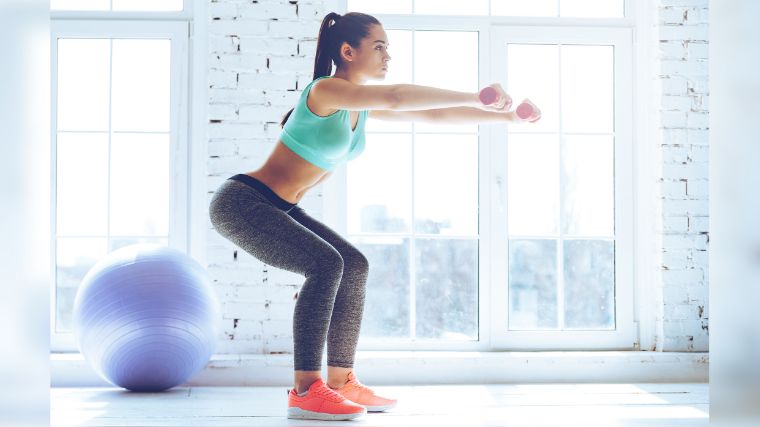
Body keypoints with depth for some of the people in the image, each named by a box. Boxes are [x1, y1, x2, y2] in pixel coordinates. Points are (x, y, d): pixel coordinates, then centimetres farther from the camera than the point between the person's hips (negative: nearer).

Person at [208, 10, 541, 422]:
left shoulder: (363, 105, 8)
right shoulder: (326, 90, -19)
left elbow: (432, 114, 9)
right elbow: (396, 97, -36)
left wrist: (505, 116, 4)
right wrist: (474, 98, -37)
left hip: (276, 209, 10)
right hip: (241, 201, -10)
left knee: (354, 266, 4)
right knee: (325, 265, -24)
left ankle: (341, 382, 7)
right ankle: (304, 392, -21)